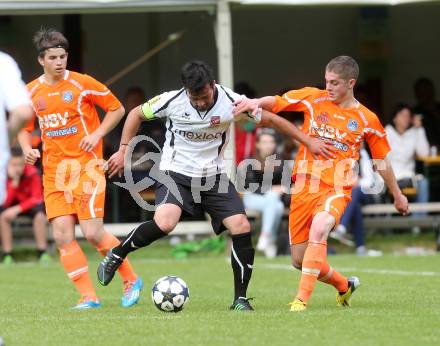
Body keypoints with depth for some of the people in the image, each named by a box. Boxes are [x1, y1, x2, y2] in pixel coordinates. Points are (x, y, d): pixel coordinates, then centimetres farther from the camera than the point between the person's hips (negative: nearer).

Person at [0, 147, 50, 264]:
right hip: (13, 205, 1)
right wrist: (14, 181, -40)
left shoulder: (32, 173, -23)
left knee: (40, 215, -31)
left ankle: (43, 253, -20)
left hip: (31, 204, -1)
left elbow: (36, 198, -22)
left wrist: (17, 209, -36)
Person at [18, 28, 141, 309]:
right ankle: (89, 297, 0)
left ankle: (131, 280, 7)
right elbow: (24, 128, 20)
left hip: (86, 165, -4)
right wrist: (27, 148, -1)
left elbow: (117, 109, 4)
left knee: (93, 232, -13)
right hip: (54, 169, 4)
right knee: (63, 235, -7)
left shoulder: (83, 84, -4)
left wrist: (97, 134, -9)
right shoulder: (31, 93, 6)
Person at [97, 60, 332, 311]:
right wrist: (123, 151, -1)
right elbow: (137, 114, 2)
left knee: (242, 227, -14)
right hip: (176, 173, -2)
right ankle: (116, 255, -7)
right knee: (164, 223, -30)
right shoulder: (172, 101, -16)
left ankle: (240, 299, -2)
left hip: (214, 175, 2)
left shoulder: (231, 102, -14)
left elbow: (270, 120, -1)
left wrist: (309, 141, 0)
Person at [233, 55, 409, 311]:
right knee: (300, 260, 7)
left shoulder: (367, 119, 3)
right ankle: (344, 285, 35)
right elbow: (276, 102, -1)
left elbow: (382, 159, 16)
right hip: (305, 185, 3)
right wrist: (257, 103, -24)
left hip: (336, 189, -3)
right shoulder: (314, 99, 4)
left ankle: (302, 299, -34)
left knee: (318, 230, -35)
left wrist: (397, 195, 23)